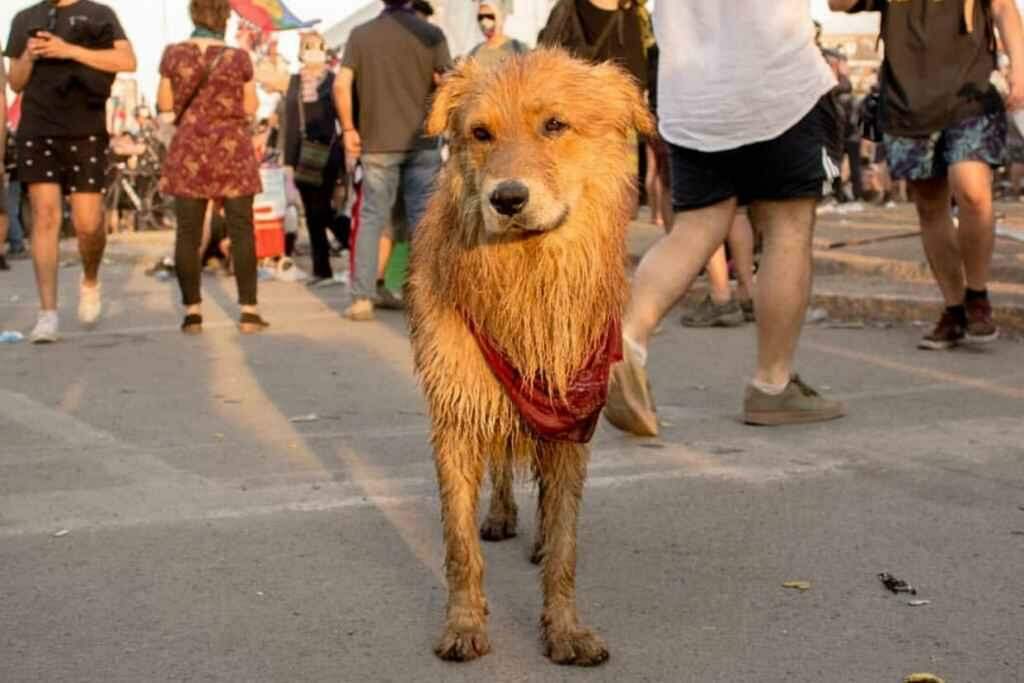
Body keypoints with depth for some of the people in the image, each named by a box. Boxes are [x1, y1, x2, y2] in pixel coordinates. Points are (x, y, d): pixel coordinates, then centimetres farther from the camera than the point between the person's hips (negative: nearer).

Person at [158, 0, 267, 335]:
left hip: (190, 152, 1)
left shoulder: (174, 54, -1)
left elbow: (165, 103, 3)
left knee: (188, 233, 3)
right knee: (241, 231, 2)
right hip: (233, 151, -1)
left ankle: (192, 312, 1)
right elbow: (251, 108, 0)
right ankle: (249, 311, 0)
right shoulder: (239, 57, -3)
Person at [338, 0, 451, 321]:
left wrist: (348, 129, 2)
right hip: (422, 141, -1)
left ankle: (362, 298, 2)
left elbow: (342, 85, -6)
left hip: (377, 141, 1)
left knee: (372, 218, 7)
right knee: (423, 218, 5)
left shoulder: (360, 34, 2)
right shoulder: (431, 33, -1)